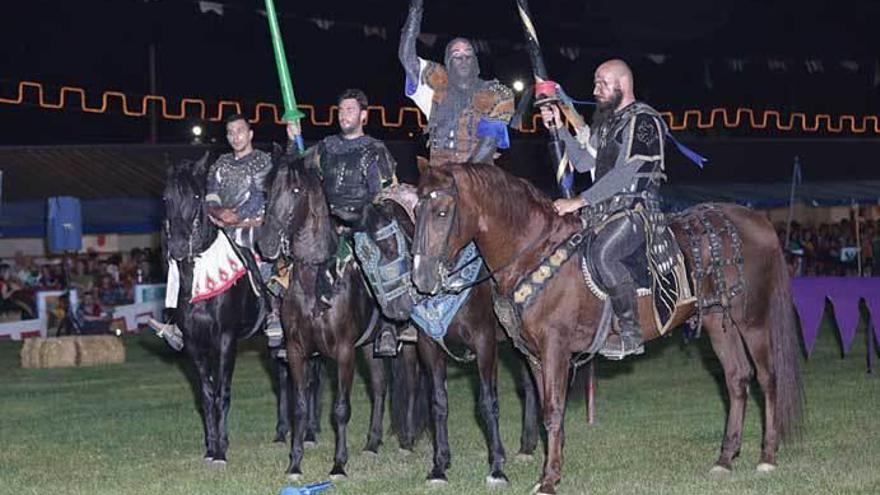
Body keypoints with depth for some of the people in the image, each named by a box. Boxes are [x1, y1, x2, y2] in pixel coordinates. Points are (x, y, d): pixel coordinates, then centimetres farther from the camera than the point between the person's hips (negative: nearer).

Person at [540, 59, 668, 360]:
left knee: (603, 251, -32)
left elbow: (623, 174, -18)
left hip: (637, 208, -10)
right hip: (607, 209, 10)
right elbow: (583, 162, 20)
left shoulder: (643, 120, -10)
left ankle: (631, 332, -27)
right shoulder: (607, 121, 21)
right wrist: (560, 128, 10)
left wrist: (580, 201, -21)